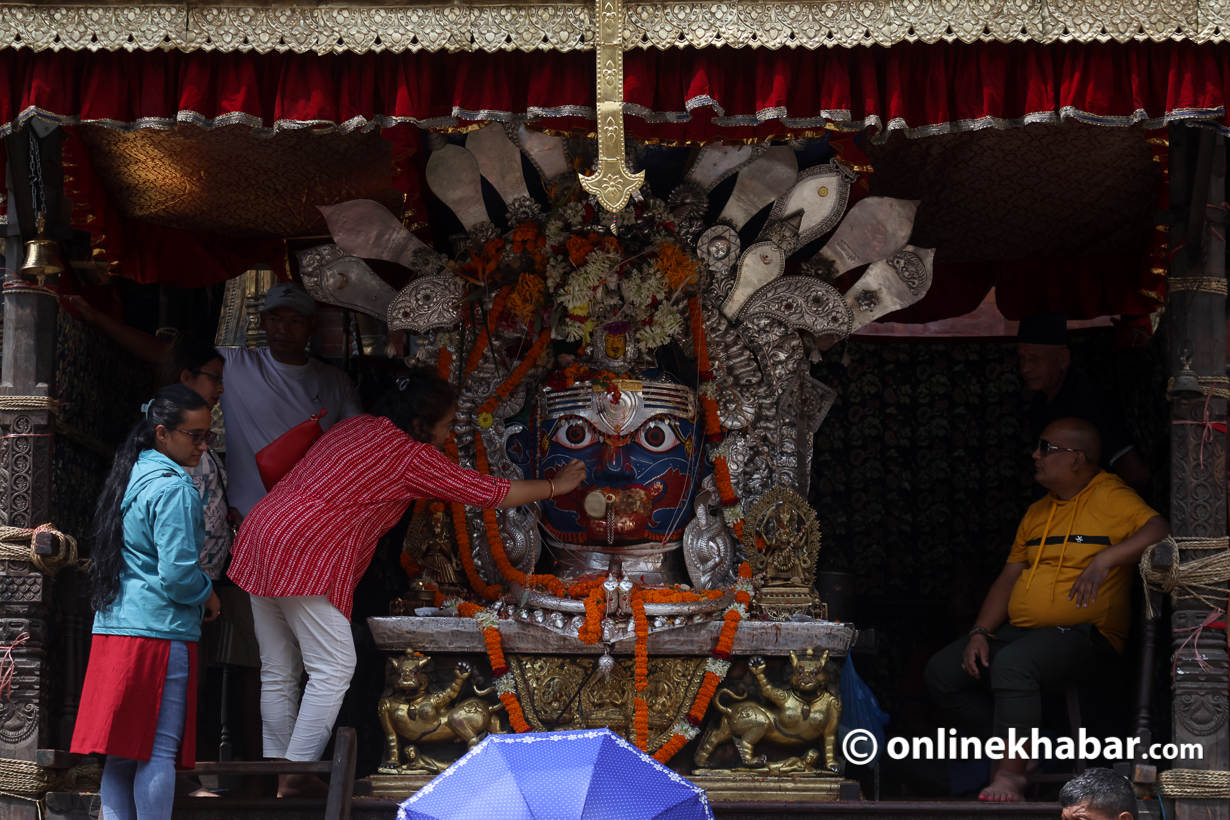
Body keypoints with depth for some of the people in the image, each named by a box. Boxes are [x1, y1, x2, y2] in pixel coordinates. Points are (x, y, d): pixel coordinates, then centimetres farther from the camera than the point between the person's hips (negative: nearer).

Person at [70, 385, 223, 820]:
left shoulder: (130, 477, 16)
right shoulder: (174, 488, -12)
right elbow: (178, 573, -18)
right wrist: (208, 597, 1)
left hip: (111, 629, 9)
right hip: (160, 631, -9)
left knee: (121, 750, 8)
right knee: (158, 751, -5)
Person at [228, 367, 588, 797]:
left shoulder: (356, 426, 18)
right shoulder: (411, 456, -4)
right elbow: (489, 492, 3)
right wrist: (556, 485, 15)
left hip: (259, 536, 9)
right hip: (305, 554, -9)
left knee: (279, 673, 12)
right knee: (333, 669, -4)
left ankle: (278, 771, 16)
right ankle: (296, 779, -5)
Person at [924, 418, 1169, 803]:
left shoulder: (1109, 497, -5)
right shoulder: (1038, 512, 20)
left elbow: (1160, 530, -22)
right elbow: (1008, 579, 19)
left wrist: (1105, 559, -34)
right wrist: (980, 633, 6)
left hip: (1083, 634, -9)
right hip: (1018, 629, 9)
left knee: (1012, 665, -36)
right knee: (941, 671, -3)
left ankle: (1011, 771, -23)